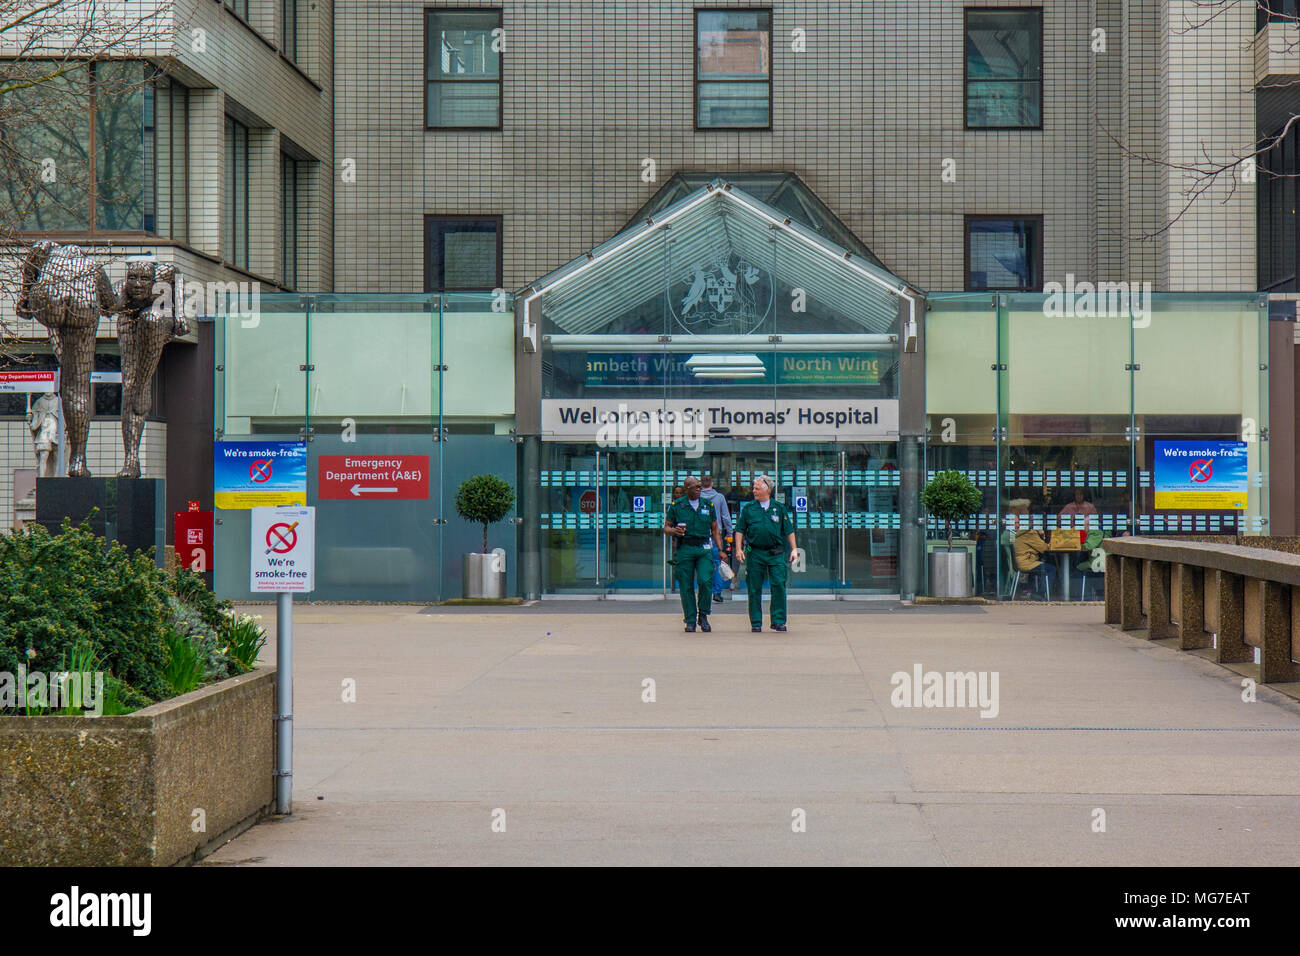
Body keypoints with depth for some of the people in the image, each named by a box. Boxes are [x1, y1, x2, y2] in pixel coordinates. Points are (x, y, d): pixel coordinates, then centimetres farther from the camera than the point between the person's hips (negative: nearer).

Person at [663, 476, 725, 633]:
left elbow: (715, 530, 16)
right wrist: (674, 531, -15)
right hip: (684, 549, -1)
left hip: (704, 549, 1)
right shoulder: (676, 506, 5)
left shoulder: (708, 505, 12)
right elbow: (666, 528, 9)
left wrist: (721, 550, 7)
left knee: (705, 581, -16)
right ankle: (690, 621, 9)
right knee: (686, 586, -1)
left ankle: (703, 616, 3)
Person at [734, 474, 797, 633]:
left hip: (776, 554, 0)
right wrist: (739, 549, -1)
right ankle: (756, 623, 11)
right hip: (755, 553, 1)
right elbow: (740, 530, 9)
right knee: (754, 589, 3)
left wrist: (793, 549, 4)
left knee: (779, 585, -9)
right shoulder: (748, 508, 8)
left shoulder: (779, 508, 8)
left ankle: (778, 621, -2)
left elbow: (789, 530, 10)